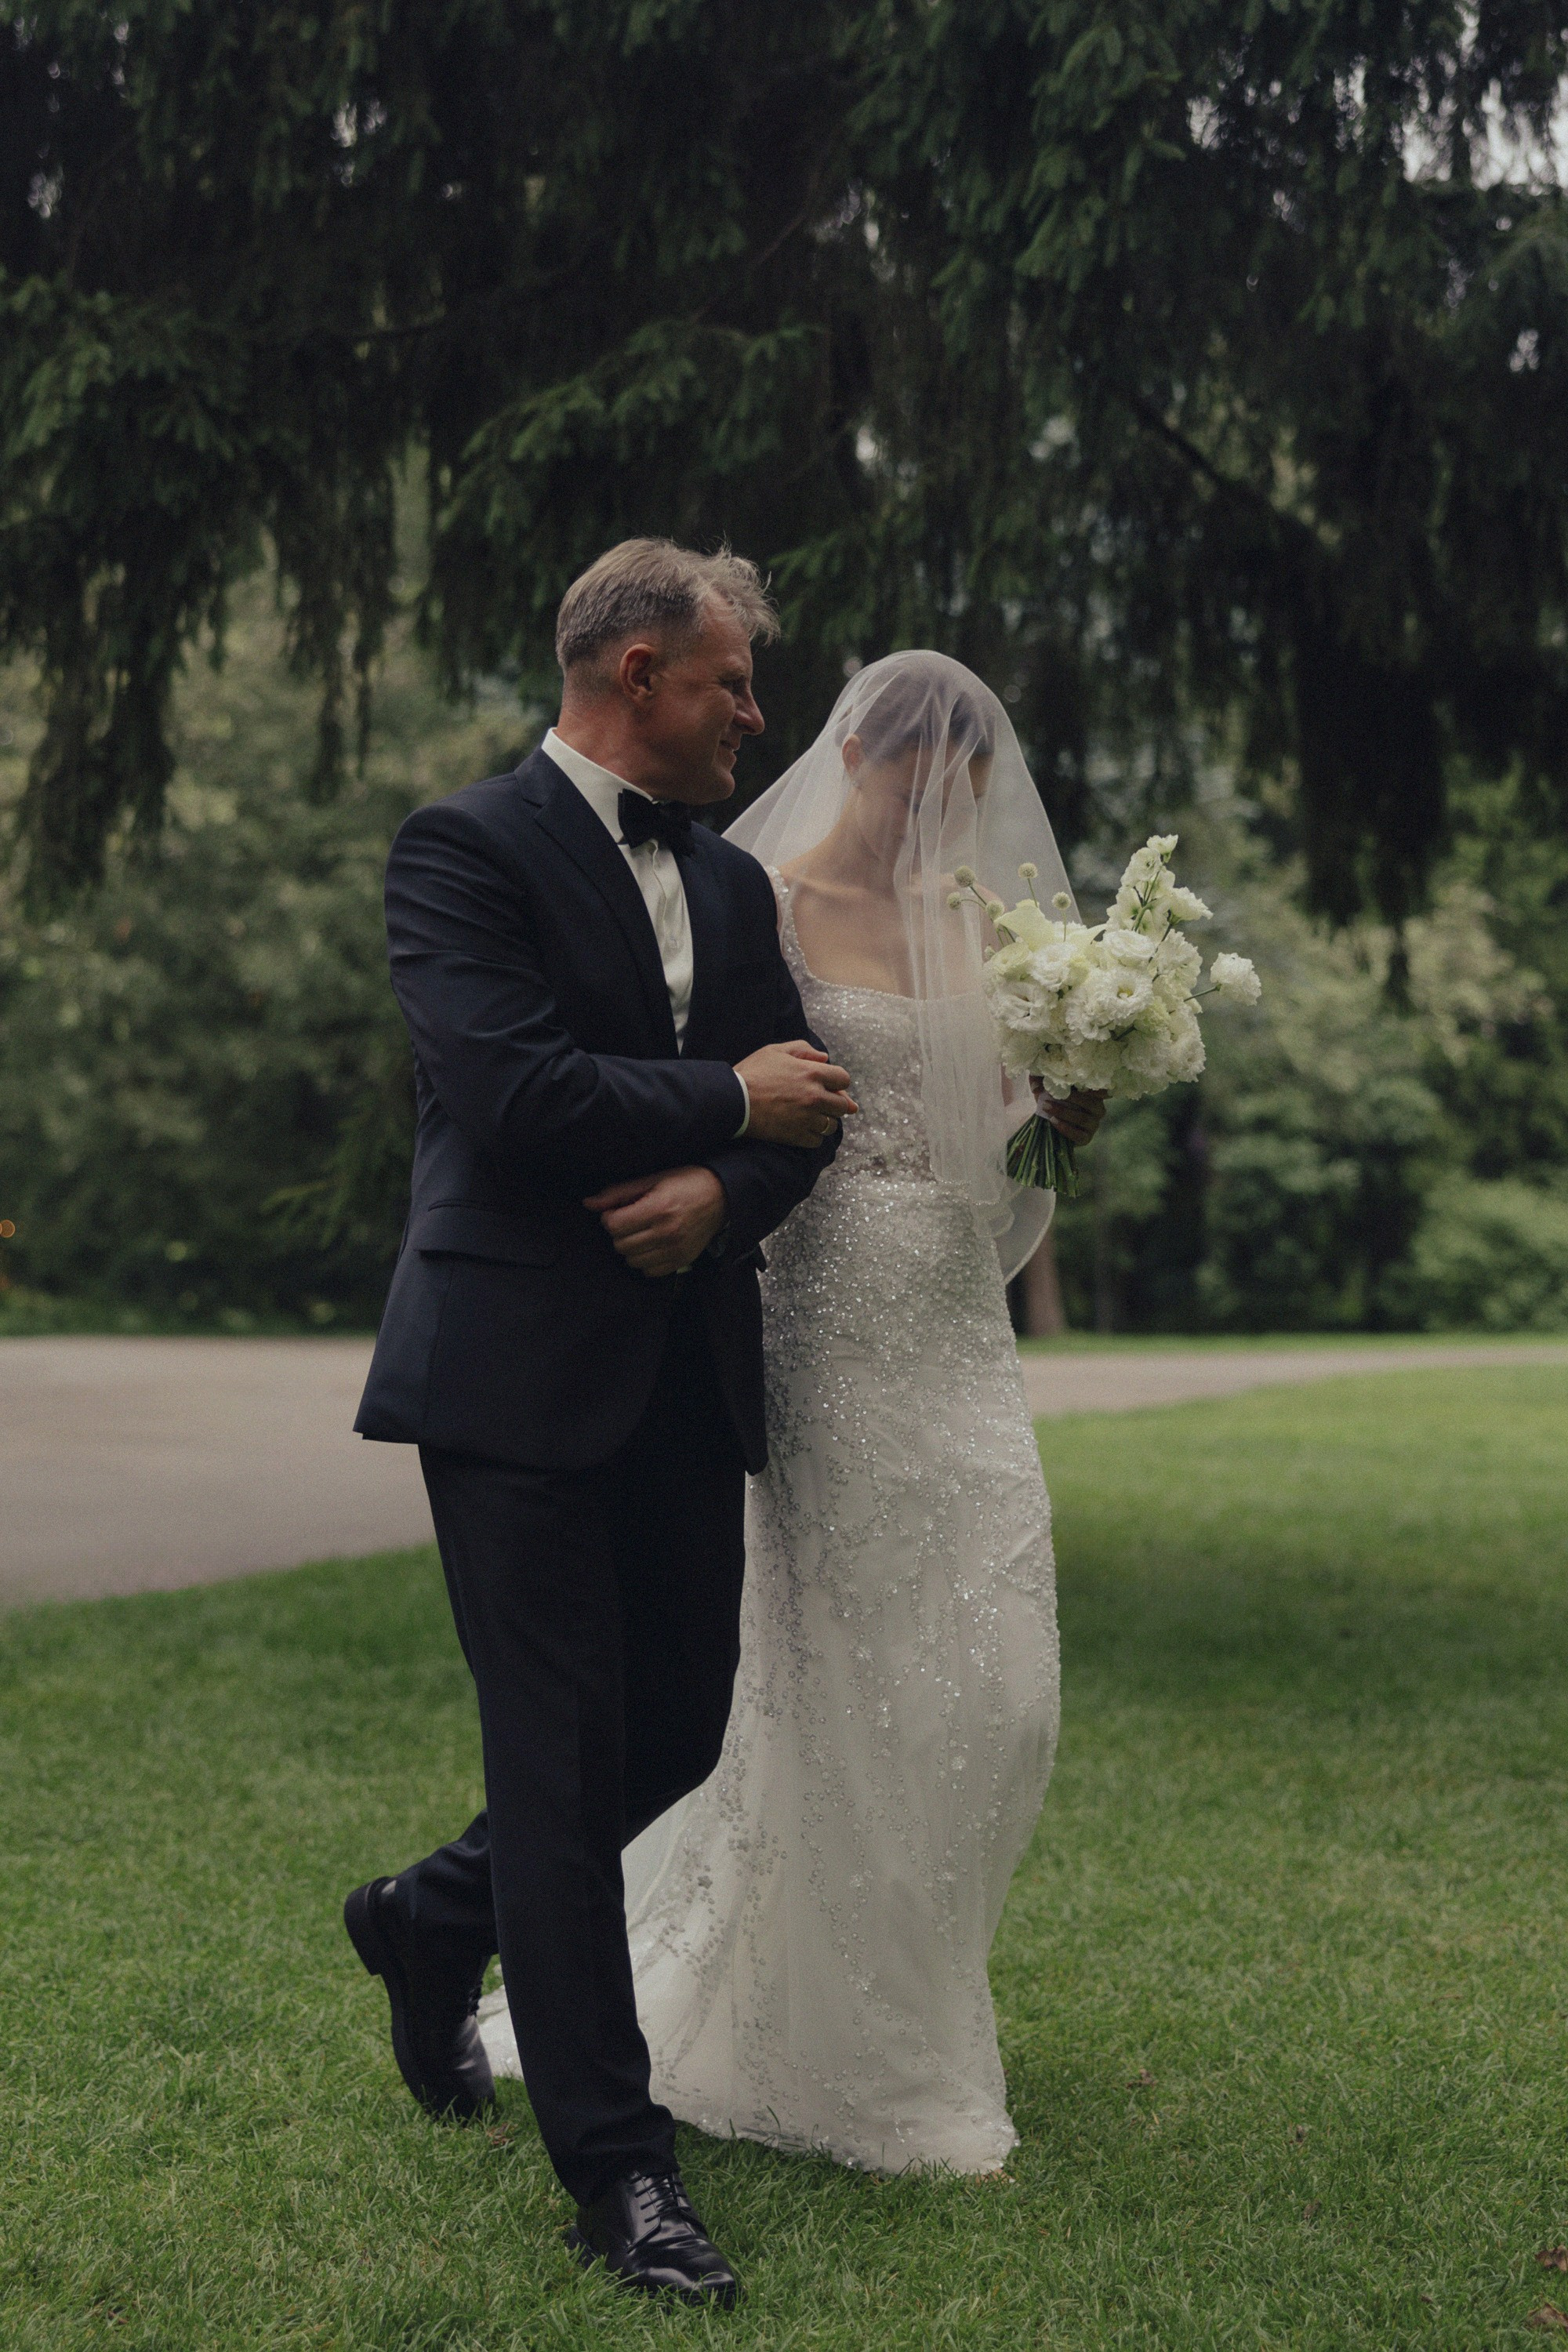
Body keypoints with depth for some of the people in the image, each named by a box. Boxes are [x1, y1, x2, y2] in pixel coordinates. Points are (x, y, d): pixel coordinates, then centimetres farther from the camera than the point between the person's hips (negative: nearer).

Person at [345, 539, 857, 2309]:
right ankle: (616, 2171, 7)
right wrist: (731, 1104, -10)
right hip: (523, 1378, -7)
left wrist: (721, 1189, -13)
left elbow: (804, 1101, 9)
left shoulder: (732, 882, 16)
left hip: (687, 1379, 7)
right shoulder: (466, 849, -7)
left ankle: (432, 1920, 38)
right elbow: (511, 1091, -20)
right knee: (567, 1762, -2)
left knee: (680, 1736, 11)